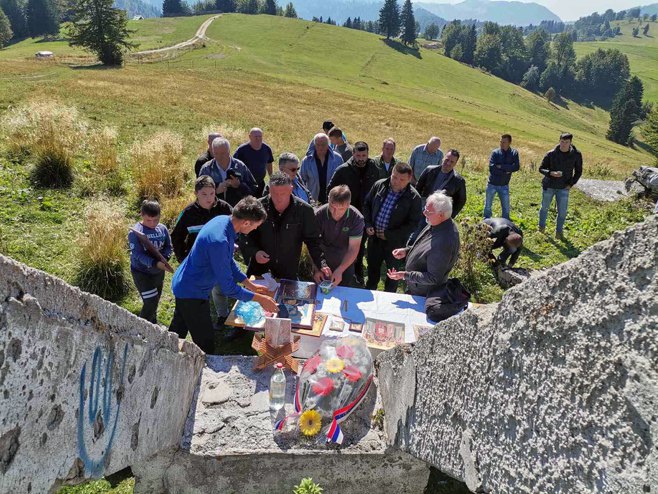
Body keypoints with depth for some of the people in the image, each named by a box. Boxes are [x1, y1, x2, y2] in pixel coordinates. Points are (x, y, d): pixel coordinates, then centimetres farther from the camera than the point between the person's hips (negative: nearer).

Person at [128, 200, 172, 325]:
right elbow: (137, 254, -25)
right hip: (141, 272, -6)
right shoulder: (135, 232, -20)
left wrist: (164, 258, -21)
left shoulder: (163, 229, -4)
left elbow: (168, 246, 2)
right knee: (150, 302, -10)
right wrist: (155, 263, -38)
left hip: (158, 271, 6)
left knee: (155, 301, 20)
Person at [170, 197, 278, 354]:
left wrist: (250, 285, 7)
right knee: (206, 346, 0)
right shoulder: (219, 241, -35)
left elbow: (229, 261, 8)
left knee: (177, 332, 28)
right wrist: (260, 299, -19)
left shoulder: (222, 220, -7)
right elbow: (228, 287, -28)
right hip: (192, 294, -10)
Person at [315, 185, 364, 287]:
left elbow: (353, 249, -23)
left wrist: (340, 270, -36)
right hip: (323, 259, 0)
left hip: (345, 263, 0)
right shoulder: (318, 215, -24)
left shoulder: (356, 218, -24)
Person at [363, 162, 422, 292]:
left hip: (394, 242, -4)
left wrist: (389, 235, -19)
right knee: (372, 267, 24)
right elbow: (367, 204, 7)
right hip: (374, 236, 4)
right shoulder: (379, 185, -7)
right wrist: (368, 225, -5)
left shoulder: (414, 198, -19)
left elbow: (413, 223, -16)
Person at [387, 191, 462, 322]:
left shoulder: (443, 243, -40)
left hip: (423, 293, -8)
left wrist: (405, 275, -29)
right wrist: (407, 250, 0)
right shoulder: (437, 224, -11)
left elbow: (433, 278, -31)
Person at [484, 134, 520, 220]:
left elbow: (516, 167, -18)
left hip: (504, 186, 1)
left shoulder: (514, 153, -4)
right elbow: (492, 168, -20)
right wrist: (506, 171, -19)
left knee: (506, 208, 7)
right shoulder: (495, 152, -9)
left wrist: (501, 166, -21)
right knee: (488, 206, 10)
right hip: (492, 184, -1)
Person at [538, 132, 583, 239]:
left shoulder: (576, 155, -7)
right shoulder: (551, 154, -11)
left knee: (562, 212, -1)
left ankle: (559, 231, 17)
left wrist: (571, 184, -4)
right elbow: (541, 168, -5)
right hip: (549, 186, 0)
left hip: (563, 188, 0)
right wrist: (551, 173, -24)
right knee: (545, 208, 14)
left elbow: (578, 171, 5)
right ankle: (541, 226, 36)